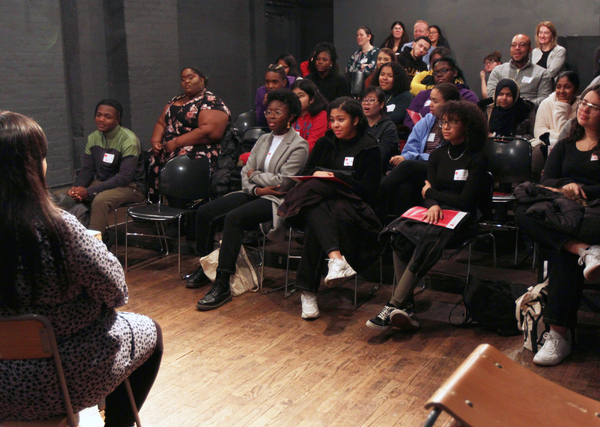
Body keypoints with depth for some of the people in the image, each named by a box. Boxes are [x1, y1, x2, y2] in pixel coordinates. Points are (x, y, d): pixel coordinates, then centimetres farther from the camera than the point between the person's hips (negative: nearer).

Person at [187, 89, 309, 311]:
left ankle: (222, 285, -31)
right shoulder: (264, 140, 17)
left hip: (277, 200, -8)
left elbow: (283, 182, -16)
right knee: (204, 212, -6)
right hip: (254, 194, 8)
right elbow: (245, 172, 11)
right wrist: (256, 188, -11)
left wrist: (255, 175, -3)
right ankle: (205, 267, 11)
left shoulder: (299, 146, -7)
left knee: (234, 217, -33)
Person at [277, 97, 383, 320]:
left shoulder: (370, 148, 7)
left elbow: (369, 190, -3)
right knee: (314, 211, -37)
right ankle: (337, 257, -54)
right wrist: (316, 174, -10)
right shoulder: (324, 143, 21)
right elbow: (306, 174, 15)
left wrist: (334, 178, -12)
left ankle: (308, 291, -34)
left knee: (315, 226, -36)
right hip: (319, 203, 3)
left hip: (351, 205, -3)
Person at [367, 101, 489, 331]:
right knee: (399, 233, -28)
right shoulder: (438, 155, 16)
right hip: (436, 214, 5)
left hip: (461, 219, -4)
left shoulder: (477, 158, -1)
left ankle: (393, 307, -37)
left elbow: (466, 201, -8)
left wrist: (430, 193, 2)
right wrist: (433, 206, -18)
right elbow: (427, 191, 6)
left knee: (425, 238, -35)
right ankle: (406, 307, -31)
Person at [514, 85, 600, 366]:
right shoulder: (564, 146, 28)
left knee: (562, 253, -39)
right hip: (561, 208, 4)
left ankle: (558, 334, -42)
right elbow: (546, 180, 11)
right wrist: (566, 186, -10)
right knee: (523, 212, -33)